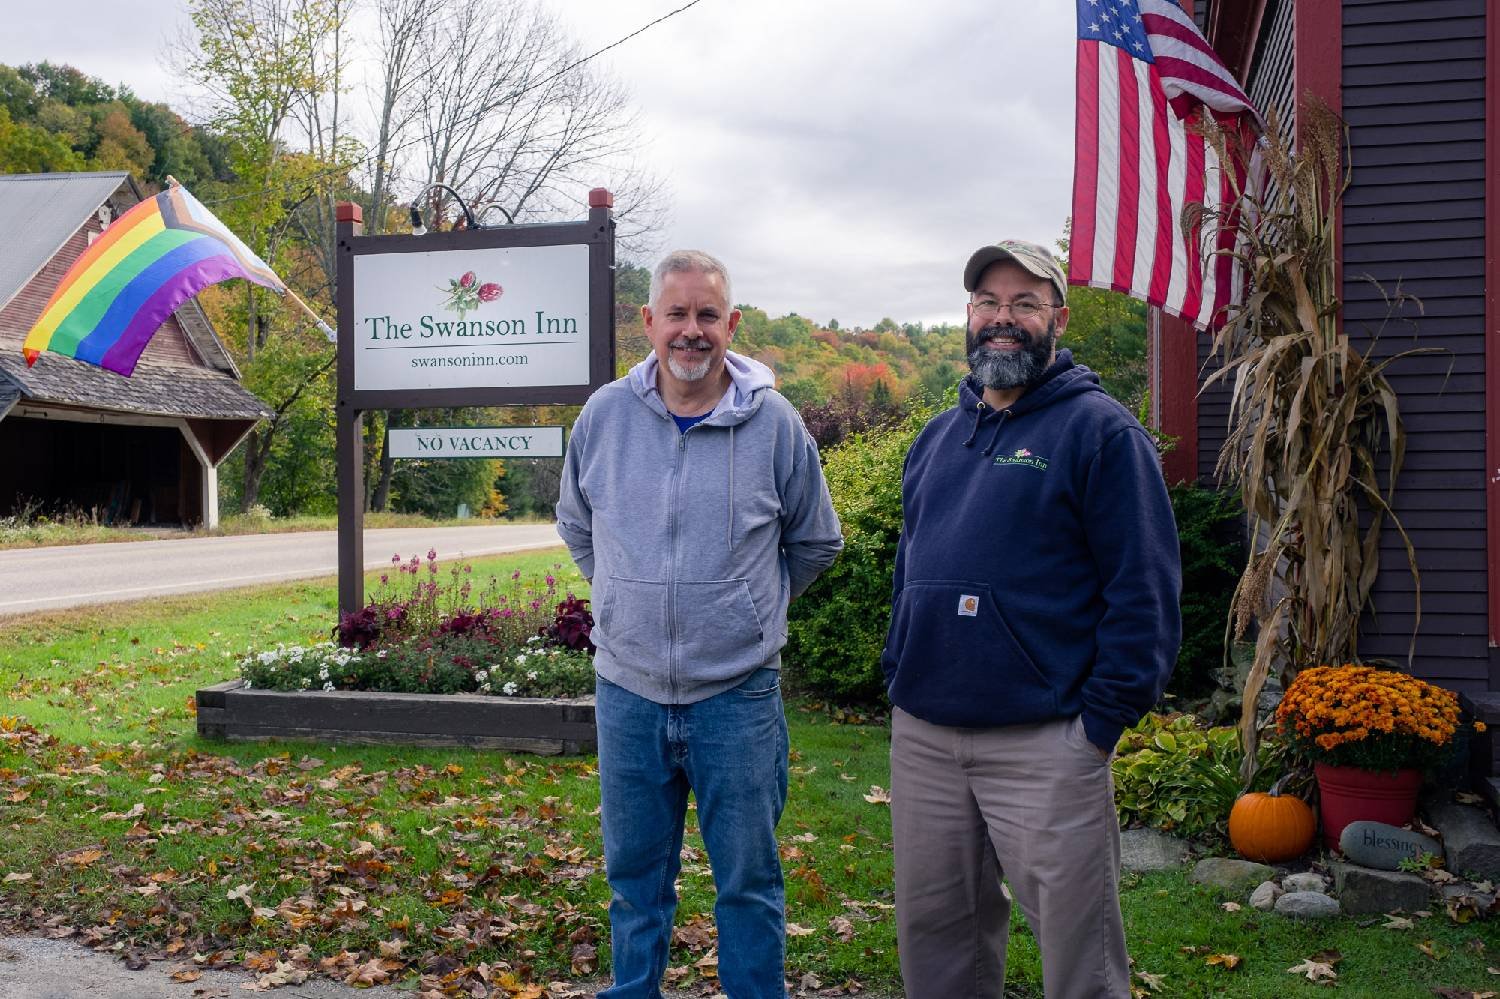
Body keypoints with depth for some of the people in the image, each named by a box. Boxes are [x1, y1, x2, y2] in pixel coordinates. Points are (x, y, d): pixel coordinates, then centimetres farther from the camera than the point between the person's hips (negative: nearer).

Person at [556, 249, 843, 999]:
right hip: (627, 692, 2)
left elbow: (816, 543, 8)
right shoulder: (604, 415, 0)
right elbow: (576, 526, 17)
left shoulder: (774, 423, -6)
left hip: (738, 695, -2)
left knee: (748, 880, 9)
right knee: (633, 875, 16)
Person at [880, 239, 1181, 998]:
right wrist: (899, 676, 12)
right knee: (933, 933, 16)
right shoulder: (936, 437, 15)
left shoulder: (1099, 431, -6)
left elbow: (1143, 588, -11)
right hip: (921, 736, 6)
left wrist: (1101, 720, -15)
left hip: (1044, 744, -6)